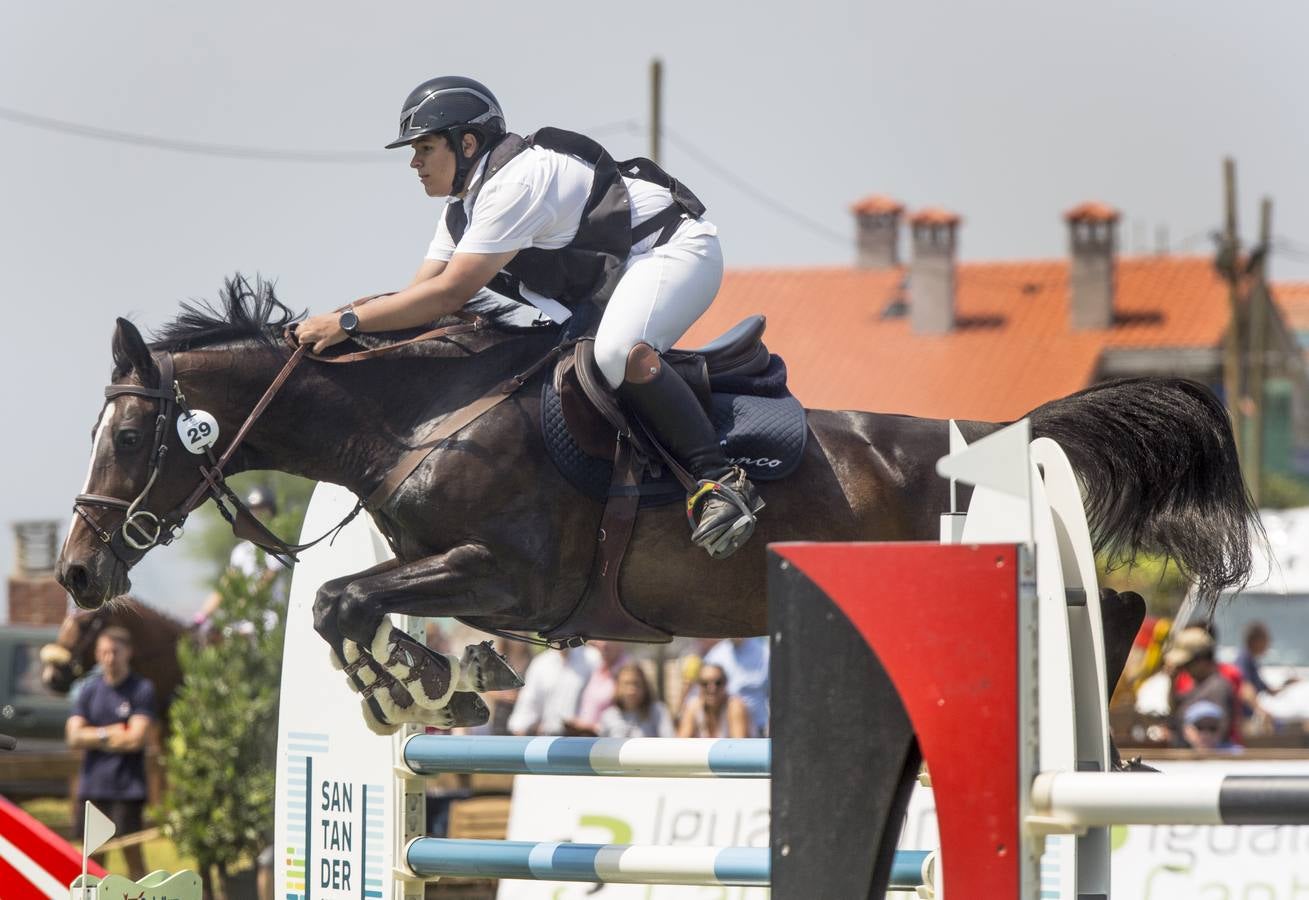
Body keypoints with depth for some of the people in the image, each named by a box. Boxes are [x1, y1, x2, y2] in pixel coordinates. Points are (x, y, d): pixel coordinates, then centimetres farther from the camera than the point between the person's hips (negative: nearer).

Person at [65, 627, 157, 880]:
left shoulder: (142, 690, -3)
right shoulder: (89, 691, 9)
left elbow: (137, 739, -11)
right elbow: (74, 737, 1)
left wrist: (94, 738, -1)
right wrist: (109, 733, -9)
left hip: (127, 789, -4)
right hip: (92, 785, 4)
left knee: (132, 853, -6)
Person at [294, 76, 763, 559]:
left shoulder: (516, 182, -26)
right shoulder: (462, 211, 8)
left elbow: (450, 293, -31)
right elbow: (418, 292, 7)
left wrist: (348, 322, -29)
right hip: (607, 274, 11)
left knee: (620, 353, -36)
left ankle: (719, 481, -35)